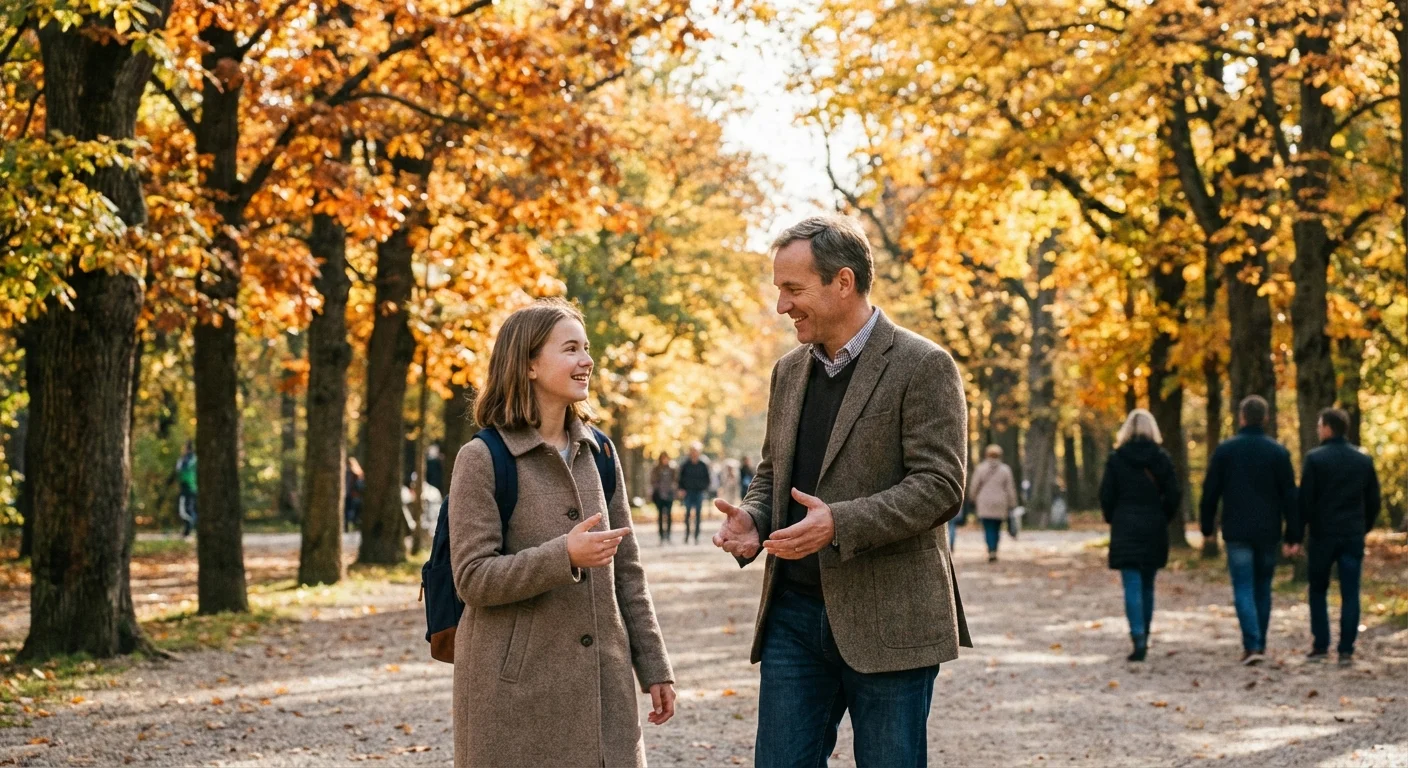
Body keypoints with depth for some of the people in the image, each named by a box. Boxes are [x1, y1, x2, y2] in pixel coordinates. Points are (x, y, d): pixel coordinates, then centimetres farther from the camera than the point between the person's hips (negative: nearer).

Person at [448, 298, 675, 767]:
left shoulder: (598, 453, 9)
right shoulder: (483, 459, -7)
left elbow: (626, 571, 12)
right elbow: (472, 578, -12)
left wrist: (654, 668, 10)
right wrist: (563, 556, -24)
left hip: (600, 683, 5)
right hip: (517, 689, -5)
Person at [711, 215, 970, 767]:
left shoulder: (922, 367, -8)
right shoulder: (789, 371, 14)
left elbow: (940, 486, -14)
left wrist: (840, 524, -25)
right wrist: (752, 517, 0)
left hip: (885, 619, -6)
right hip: (793, 613, 6)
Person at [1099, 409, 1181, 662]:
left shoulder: (1116, 459, -4)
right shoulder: (1162, 458, -1)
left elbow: (1106, 496, -3)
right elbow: (1174, 495, -3)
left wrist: (1113, 520, 13)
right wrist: (1163, 519, 12)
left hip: (1125, 528, -2)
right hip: (1154, 529, 2)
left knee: (1132, 586, -5)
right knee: (1147, 585, 16)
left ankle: (1138, 639, -18)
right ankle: (1144, 636, 22)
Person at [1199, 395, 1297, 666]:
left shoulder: (1225, 450, -2)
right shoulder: (1278, 452, 0)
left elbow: (1210, 491, 0)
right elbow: (1289, 495, -1)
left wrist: (1207, 526, 10)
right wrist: (1291, 533, 4)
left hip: (1237, 531, -2)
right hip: (1268, 531, 2)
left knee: (1243, 589, -3)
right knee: (1262, 587, 14)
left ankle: (1252, 646, -17)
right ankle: (1259, 644, 21)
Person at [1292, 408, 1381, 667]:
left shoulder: (1315, 459, -8)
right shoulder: (1364, 460, 6)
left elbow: (1305, 500, -9)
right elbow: (1373, 501, 9)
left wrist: (1297, 537, -6)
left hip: (1323, 534, -3)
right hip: (1353, 535, 3)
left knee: (1318, 591, 11)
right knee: (1350, 594, 3)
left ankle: (1321, 646, 7)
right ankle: (1346, 650, -2)